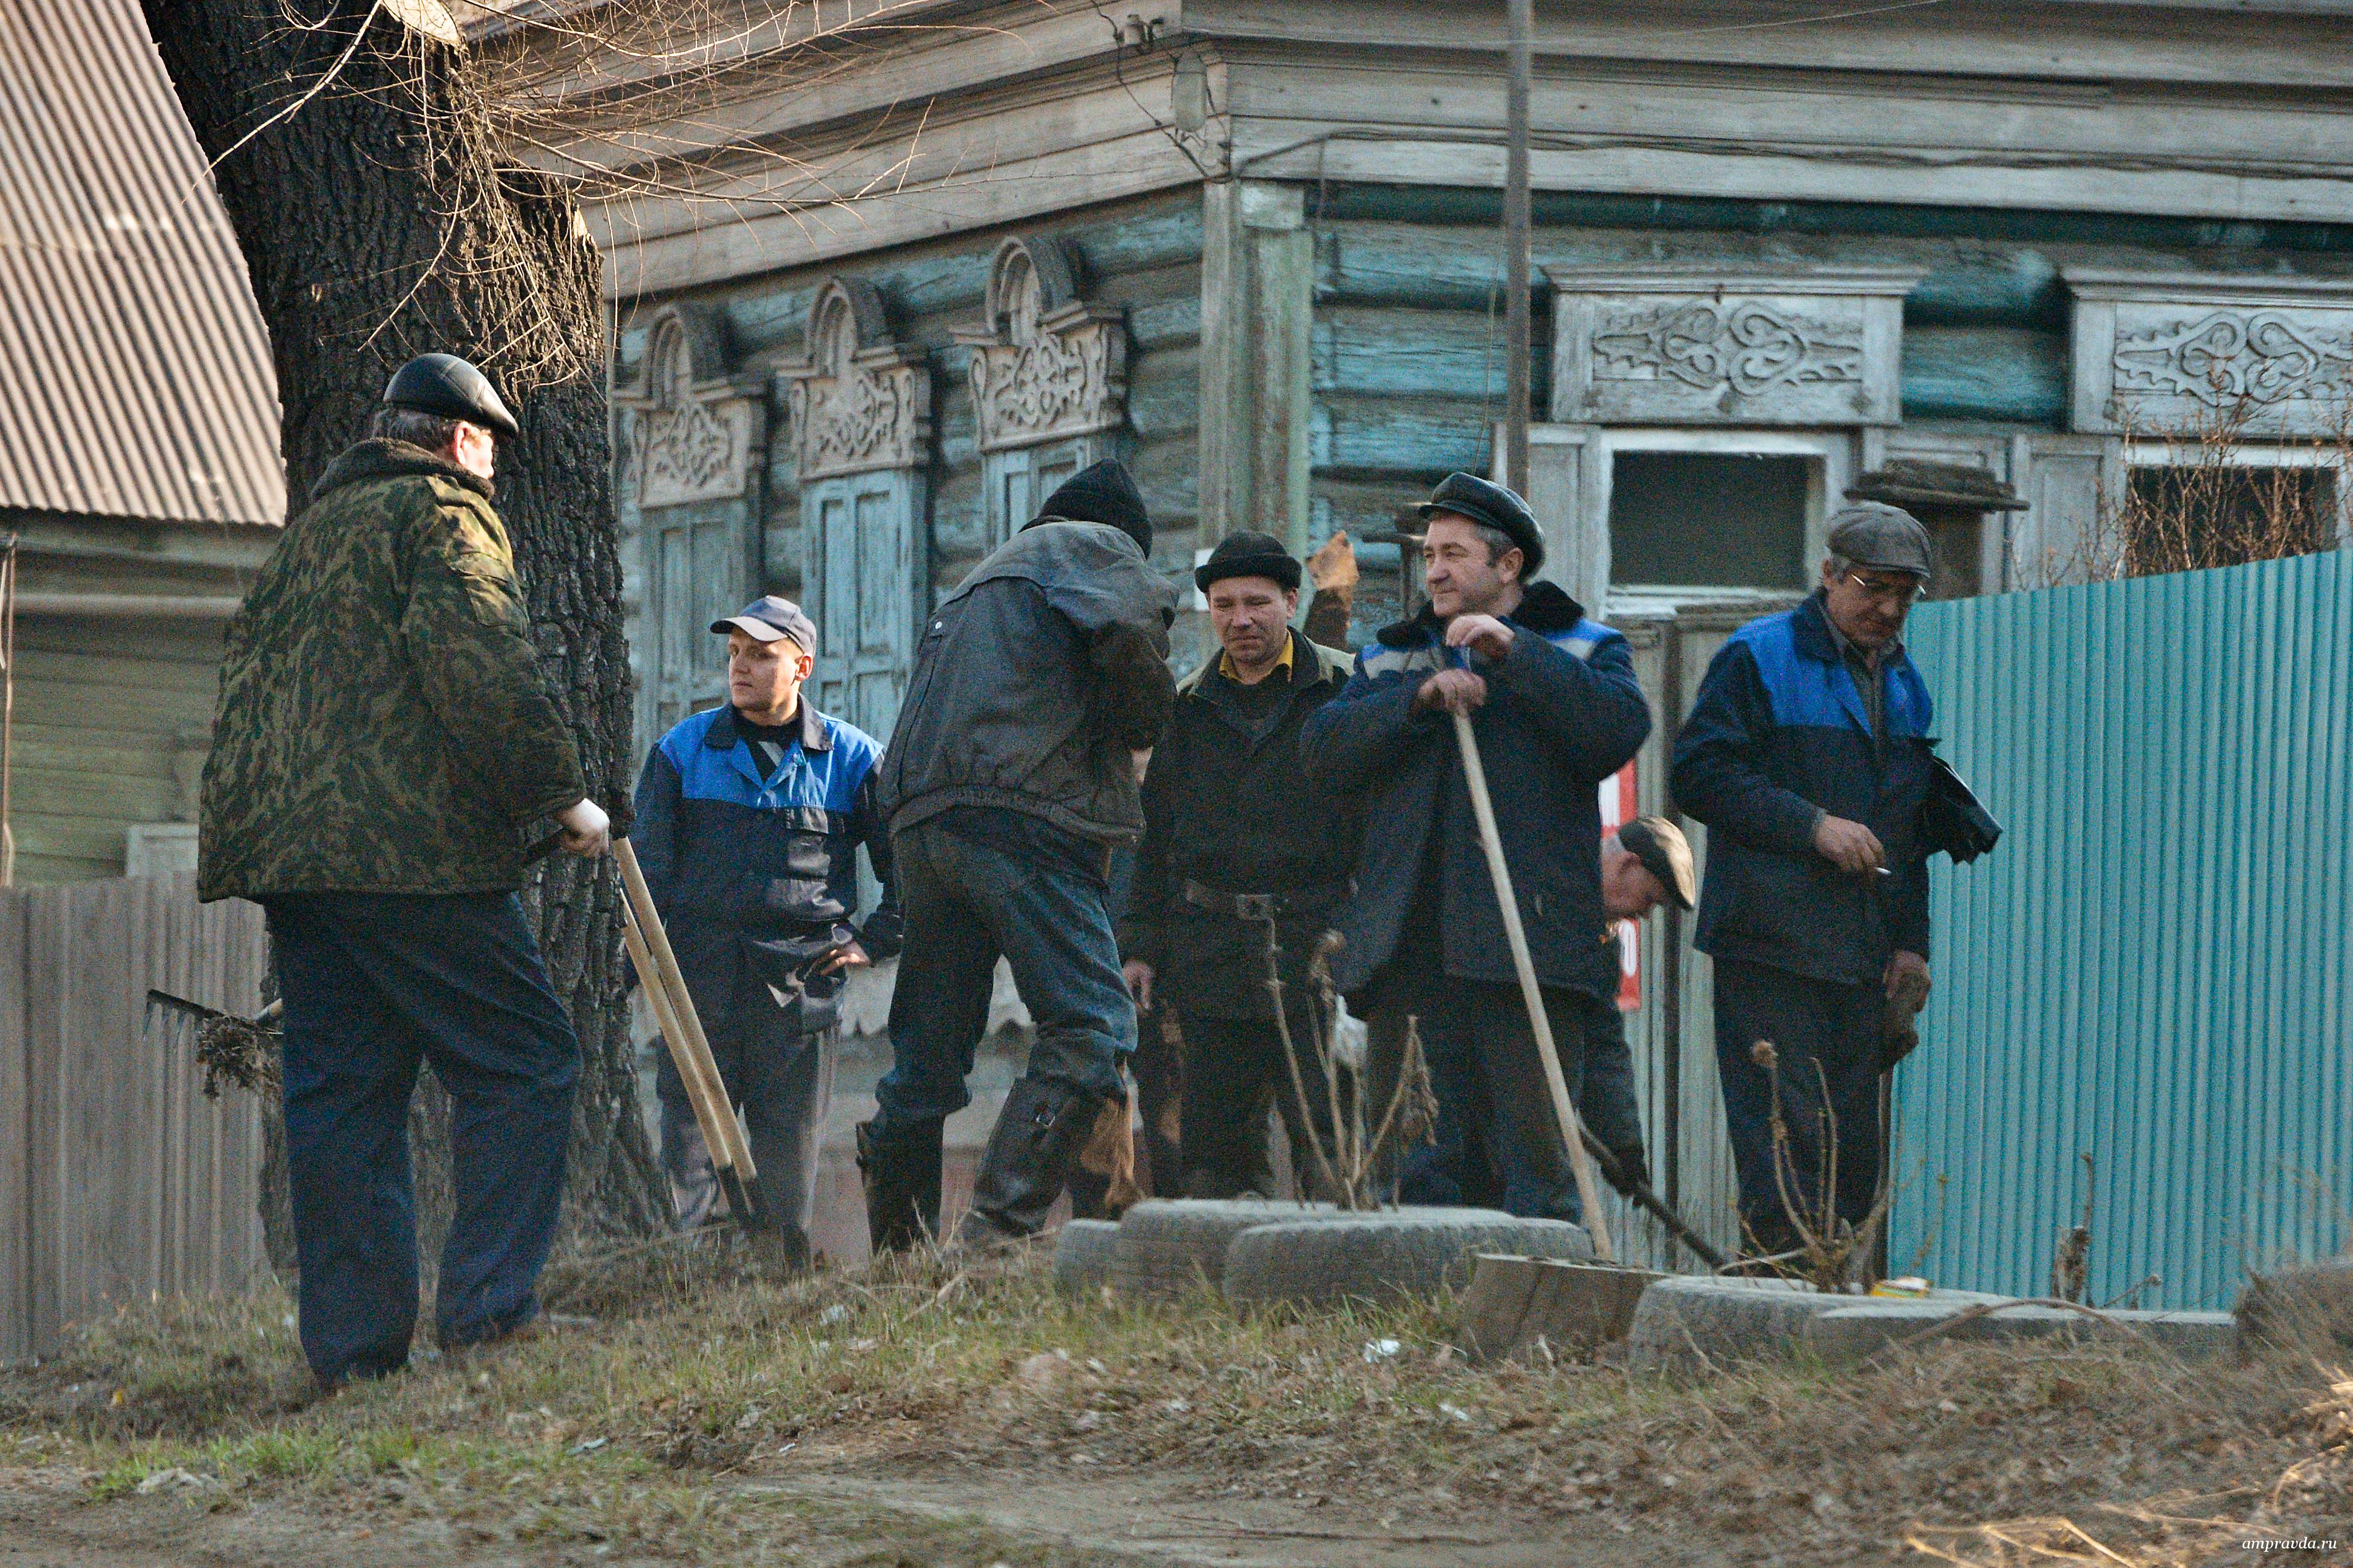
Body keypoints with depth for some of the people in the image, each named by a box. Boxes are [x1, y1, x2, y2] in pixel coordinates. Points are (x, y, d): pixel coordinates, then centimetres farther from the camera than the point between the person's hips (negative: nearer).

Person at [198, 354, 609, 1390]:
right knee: (522, 1066, -3)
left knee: (339, 1097, 7)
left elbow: (248, 677, 25)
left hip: (289, 851, 8)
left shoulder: (308, 531, 24)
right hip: (414, 850, -8)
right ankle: (488, 1314, -11)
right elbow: (485, 670, -15)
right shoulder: (442, 515, -2)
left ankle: (353, 1345, 4)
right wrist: (562, 795, -10)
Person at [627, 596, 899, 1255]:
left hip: (800, 980, 0)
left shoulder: (851, 758, 6)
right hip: (698, 979, 0)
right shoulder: (684, 750, 9)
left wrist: (874, 941, 10)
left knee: (789, 1152, 2)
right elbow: (648, 867, 8)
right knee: (688, 1141, -4)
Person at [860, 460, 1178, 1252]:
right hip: (1017, 815, -8)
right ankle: (1000, 1230, -29)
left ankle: (896, 1247, 15)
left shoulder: (976, 585, 34)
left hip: (920, 819, 9)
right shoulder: (1095, 546, 11)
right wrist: (1147, 720, 9)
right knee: (1090, 1028, -15)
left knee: (928, 1052, 12)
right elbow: (1132, 631, -9)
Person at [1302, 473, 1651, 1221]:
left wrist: (1513, 653, -13)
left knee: (1537, 1157, -7)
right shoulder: (1393, 658, 21)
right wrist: (1419, 698, -10)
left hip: (1529, 948, -4)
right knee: (1421, 1167, 3)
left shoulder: (1580, 650, 11)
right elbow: (1324, 749, 5)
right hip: (1413, 954, 4)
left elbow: (1619, 730, -11)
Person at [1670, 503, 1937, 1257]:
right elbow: (1700, 773, -11)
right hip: (1772, 944, -7)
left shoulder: (1903, 683, 20)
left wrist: (1911, 939, 15)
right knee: (1786, 1134, -11)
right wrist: (1812, 826, -18)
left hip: (1863, 959, 7)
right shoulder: (1759, 658, -3)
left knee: (1852, 1146, 5)